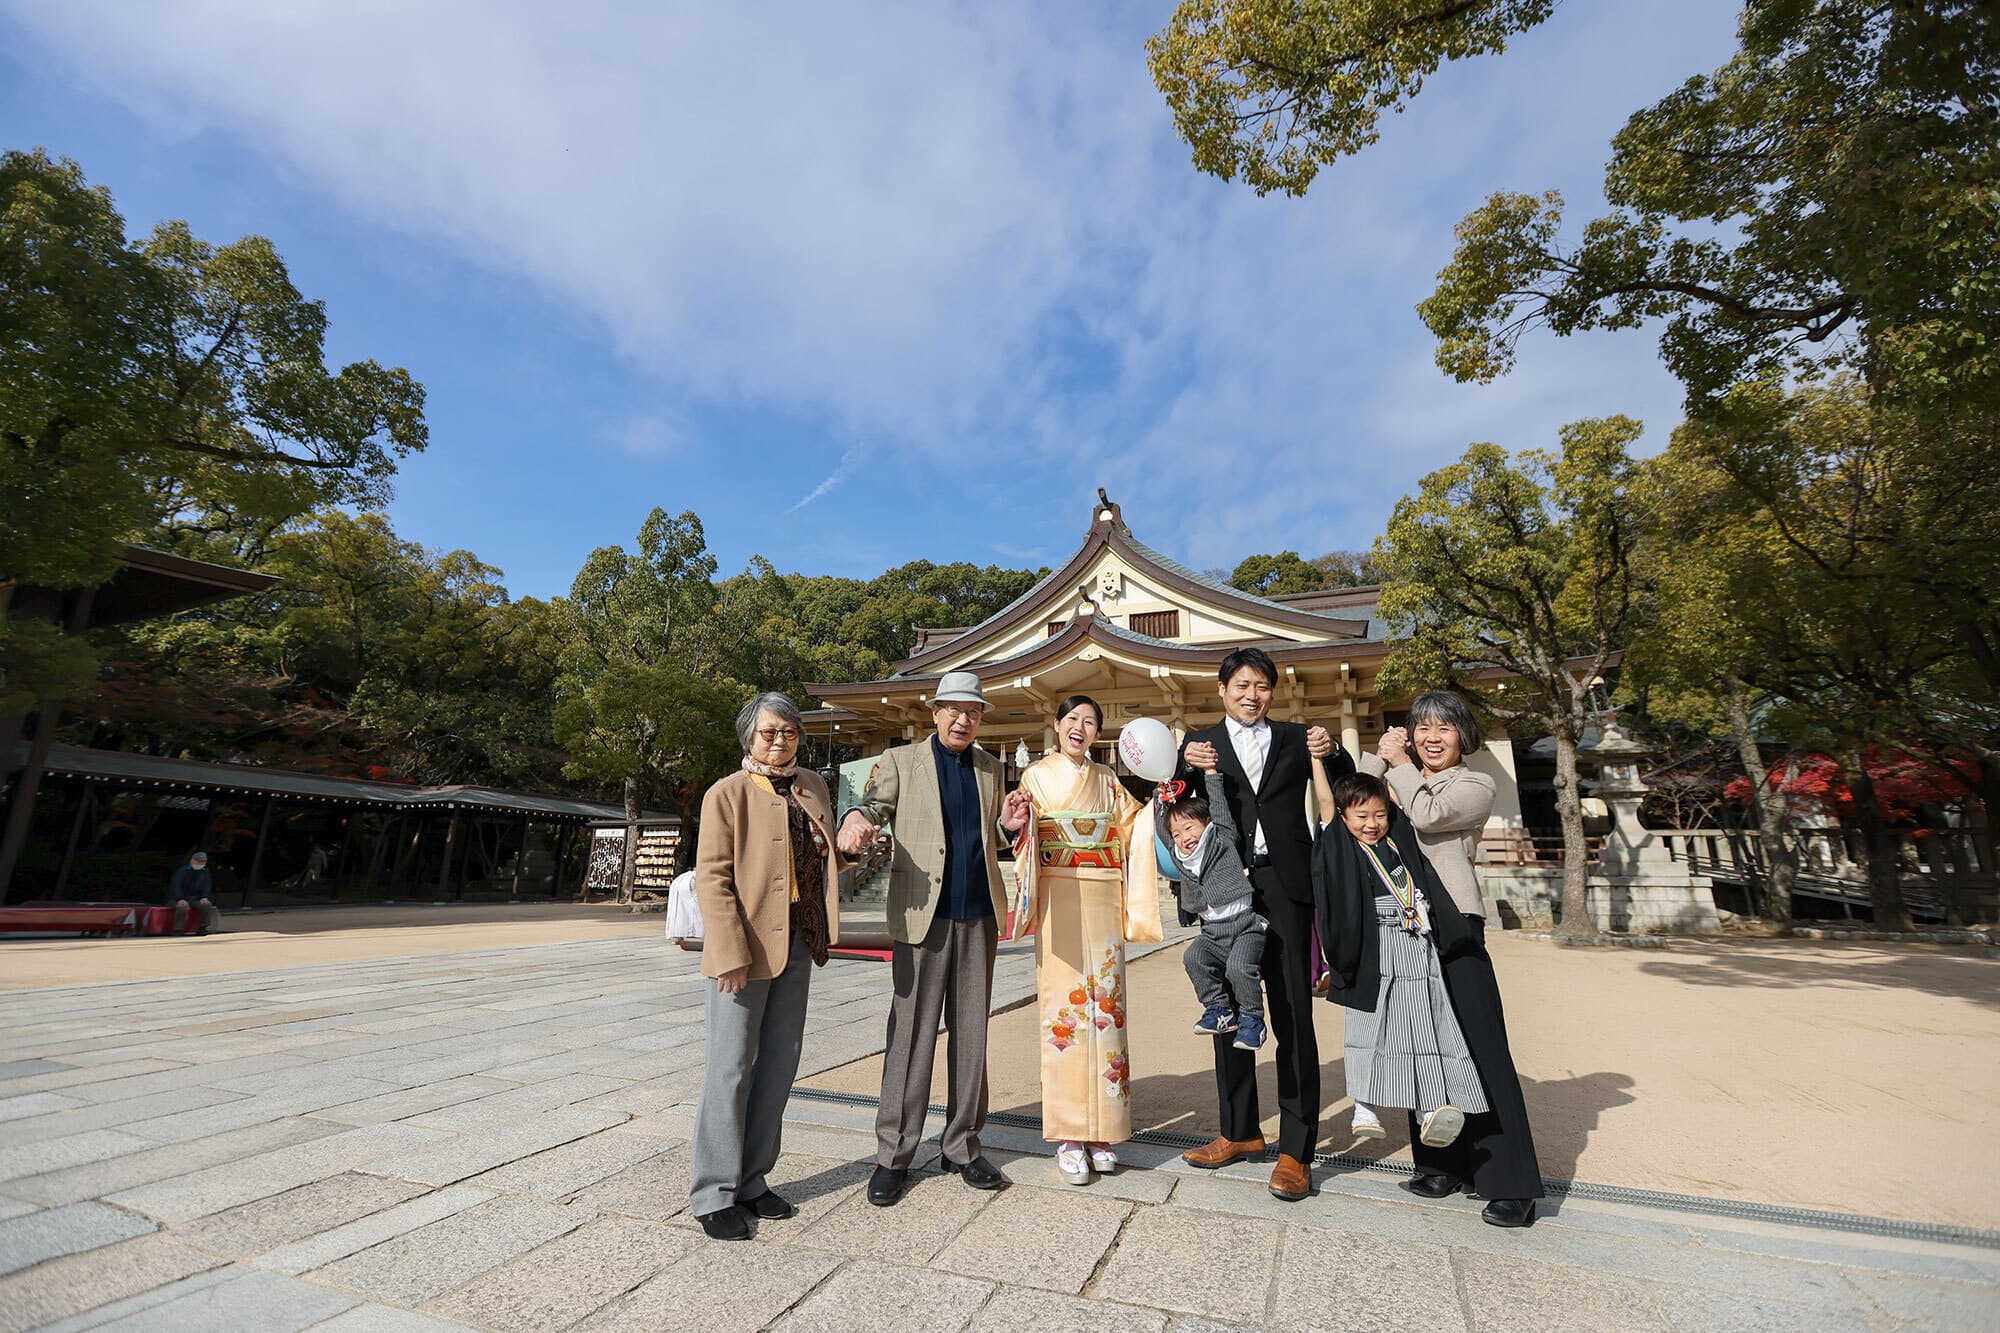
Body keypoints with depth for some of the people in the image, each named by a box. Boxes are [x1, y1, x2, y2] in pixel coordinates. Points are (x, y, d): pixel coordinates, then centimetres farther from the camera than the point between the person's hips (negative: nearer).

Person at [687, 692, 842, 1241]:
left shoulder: (812, 785, 10)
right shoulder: (727, 793, -7)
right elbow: (712, 877, -13)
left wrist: (839, 841, -4)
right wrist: (731, 954, -19)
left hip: (798, 943, 6)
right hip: (745, 947, -6)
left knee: (778, 1067, 14)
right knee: (731, 1069, 2)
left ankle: (751, 1180, 29)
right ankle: (712, 1193, 18)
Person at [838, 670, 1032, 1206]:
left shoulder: (991, 768, 14)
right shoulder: (901, 761, 2)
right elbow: (870, 807, -6)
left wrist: (1008, 824, -1)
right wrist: (855, 820, -29)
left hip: (978, 917, 4)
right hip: (923, 914, -4)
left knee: (971, 1034, 11)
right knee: (910, 1035, 1)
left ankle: (962, 1146, 26)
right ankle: (893, 1154, 16)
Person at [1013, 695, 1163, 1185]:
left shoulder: (1108, 780, 13)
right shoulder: (1036, 775, 5)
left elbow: (1131, 829, 14)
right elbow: (1024, 841, 2)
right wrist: (1016, 823, -18)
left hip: (1103, 902, 3)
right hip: (1059, 900, -3)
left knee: (1105, 1005, 5)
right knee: (1063, 1007, -4)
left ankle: (1102, 1131, 17)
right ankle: (1067, 1137, 7)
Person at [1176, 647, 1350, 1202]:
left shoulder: (1295, 738, 11)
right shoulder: (1200, 744, 8)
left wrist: (1332, 754, -8)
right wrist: (1184, 765, -20)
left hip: (1283, 887, -1)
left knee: (1292, 1015, 1)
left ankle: (1295, 1149, 14)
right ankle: (1240, 1130, 29)